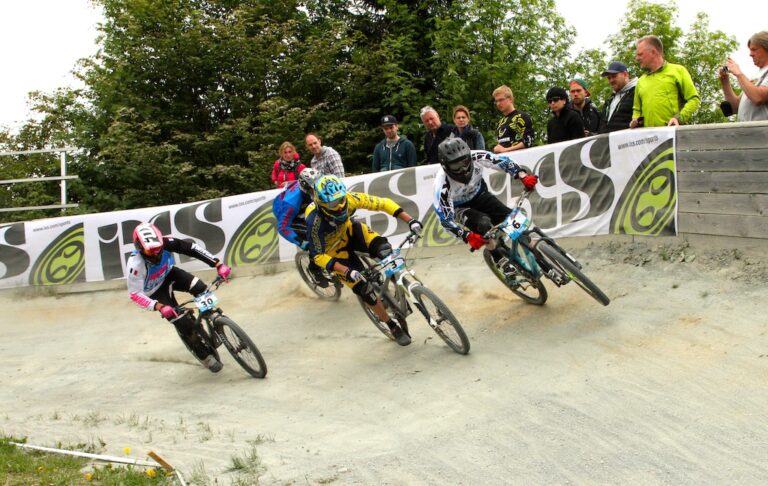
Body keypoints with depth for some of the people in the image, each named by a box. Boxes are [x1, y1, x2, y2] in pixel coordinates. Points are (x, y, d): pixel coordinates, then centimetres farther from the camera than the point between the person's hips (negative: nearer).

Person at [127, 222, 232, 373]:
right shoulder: (136, 264, -38)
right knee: (184, 324, -11)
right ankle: (205, 356, 10)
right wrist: (159, 307, -47)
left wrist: (218, 264, -31)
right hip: (156, 291, -3)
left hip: (169, 274, 4)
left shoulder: (165, 243, -29)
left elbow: (191, 248, -25)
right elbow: (135, 294, -35)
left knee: (202, 290, -22)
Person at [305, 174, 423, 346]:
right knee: (364, 290, -10)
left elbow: (382, 203, -25)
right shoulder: (315, 221, -39)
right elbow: (318, 255, -33)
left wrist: (410, 220, -34)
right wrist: (346, 271, -44)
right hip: (334, 249, -2)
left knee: (384, 250, -28)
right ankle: (394, 327, 11)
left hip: (349, 230, 3)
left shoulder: (349, 199, -33)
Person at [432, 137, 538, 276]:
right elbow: (445, 219, -33)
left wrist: (523, 176, -34)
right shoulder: (442, 185, -36)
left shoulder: (476, 157, -29)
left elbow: (503, 161, -18)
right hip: (460, 207, -4)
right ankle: (502, 261, -15)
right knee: (483, 223, -32)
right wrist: (468, 236, -45)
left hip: (480, 195, 4)